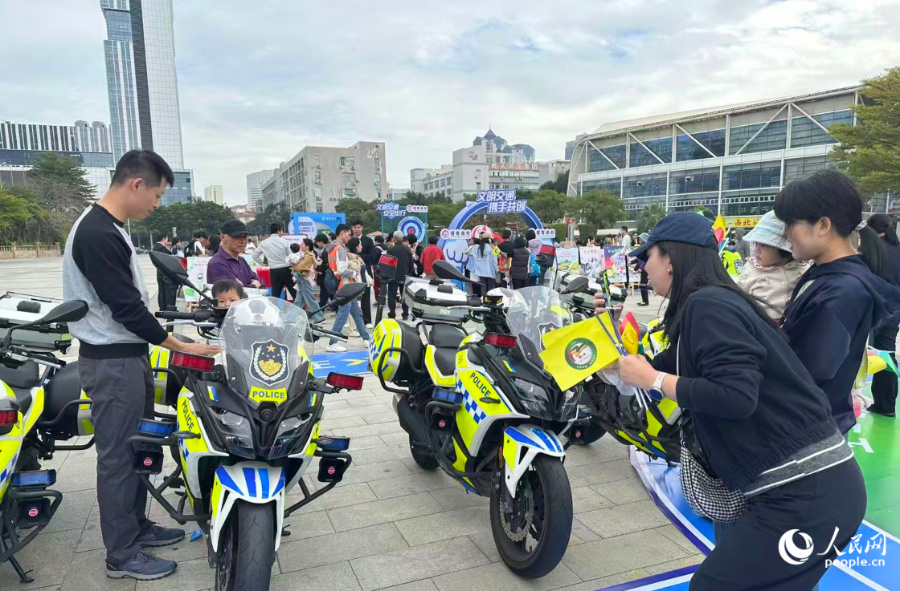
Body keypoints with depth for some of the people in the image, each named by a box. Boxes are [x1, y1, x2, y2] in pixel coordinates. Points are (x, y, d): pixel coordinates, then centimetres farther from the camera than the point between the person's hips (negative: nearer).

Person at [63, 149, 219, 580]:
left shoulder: (109, 228, 10)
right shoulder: (96, 234, -23)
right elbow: (125, 309, -23)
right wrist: (179, 346, -16)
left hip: (129, 355, 10)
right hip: (111, 363, -10)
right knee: (118, 457, 2)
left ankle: (136, 526, 35)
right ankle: (122, 555, 16)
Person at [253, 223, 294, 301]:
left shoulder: (264, 243, 2)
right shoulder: (284, 241, -7)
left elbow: (255, 255, 9)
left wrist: (264, 262, 17)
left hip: (274, 271, 3)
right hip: (286, 270, -3)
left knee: (275, 296, 6)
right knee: (295, 294, 4)